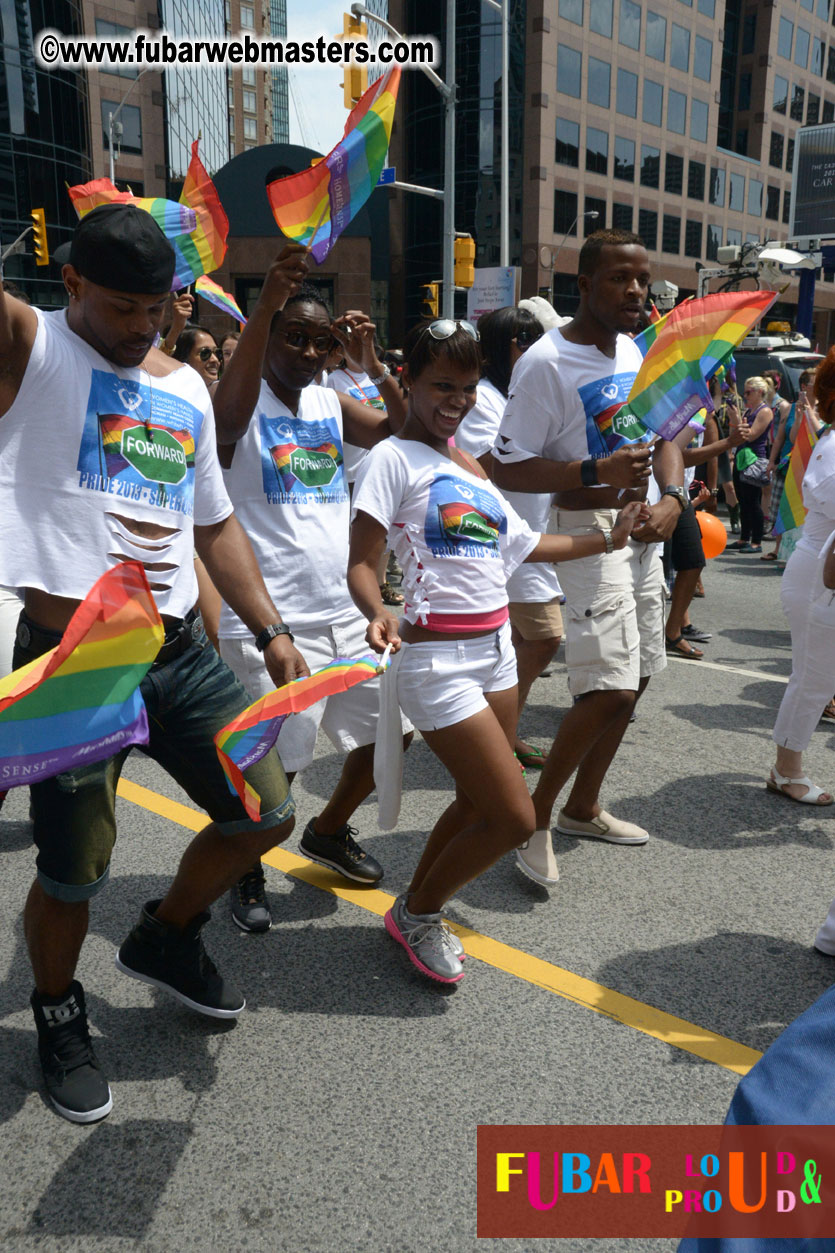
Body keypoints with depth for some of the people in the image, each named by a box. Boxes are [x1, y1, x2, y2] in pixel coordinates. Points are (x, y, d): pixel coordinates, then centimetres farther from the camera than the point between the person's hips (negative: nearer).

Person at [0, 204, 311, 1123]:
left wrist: (271, 630, 12)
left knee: (264, 815, 10)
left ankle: (165, 940, 38)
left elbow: (214, 524, 18)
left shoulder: (186, 387, 14)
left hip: (179, 651, 6)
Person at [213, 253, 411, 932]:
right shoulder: (243, 402, -6)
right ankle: (247, 869, 23)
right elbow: (228, 411, -31)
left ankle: (329, 831, 38)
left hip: (347, 611, 7)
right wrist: (267, 302, -42)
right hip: (269, 620, -7)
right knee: (276, 764, -7)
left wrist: (374, 365, -8)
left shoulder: (332, 402, 12)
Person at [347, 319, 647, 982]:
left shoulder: (471, 466, 14)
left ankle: (418, 913, 36)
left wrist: (608, 537, 25)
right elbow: (361, 565, -14)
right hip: (438, 659, -8)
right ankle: (419, 910, 17)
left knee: (477, 803, 14)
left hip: (497, 649, 8)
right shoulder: (393, 457, -9)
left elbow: (523, 543, 22)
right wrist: (379, 612, -34)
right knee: (515, 817, -7)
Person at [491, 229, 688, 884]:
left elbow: (667, 435, 16)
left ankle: (583, 807, 30)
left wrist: (672, 497, -4)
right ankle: (537, 816, 4)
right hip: (588, 529, -8)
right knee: (611, 689, -16)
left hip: (643, 528, 9)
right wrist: (597, 472, -29)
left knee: (634, 678, 14)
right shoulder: (547, 362, -15)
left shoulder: (637, 350, 10)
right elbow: (510, 469, -18)